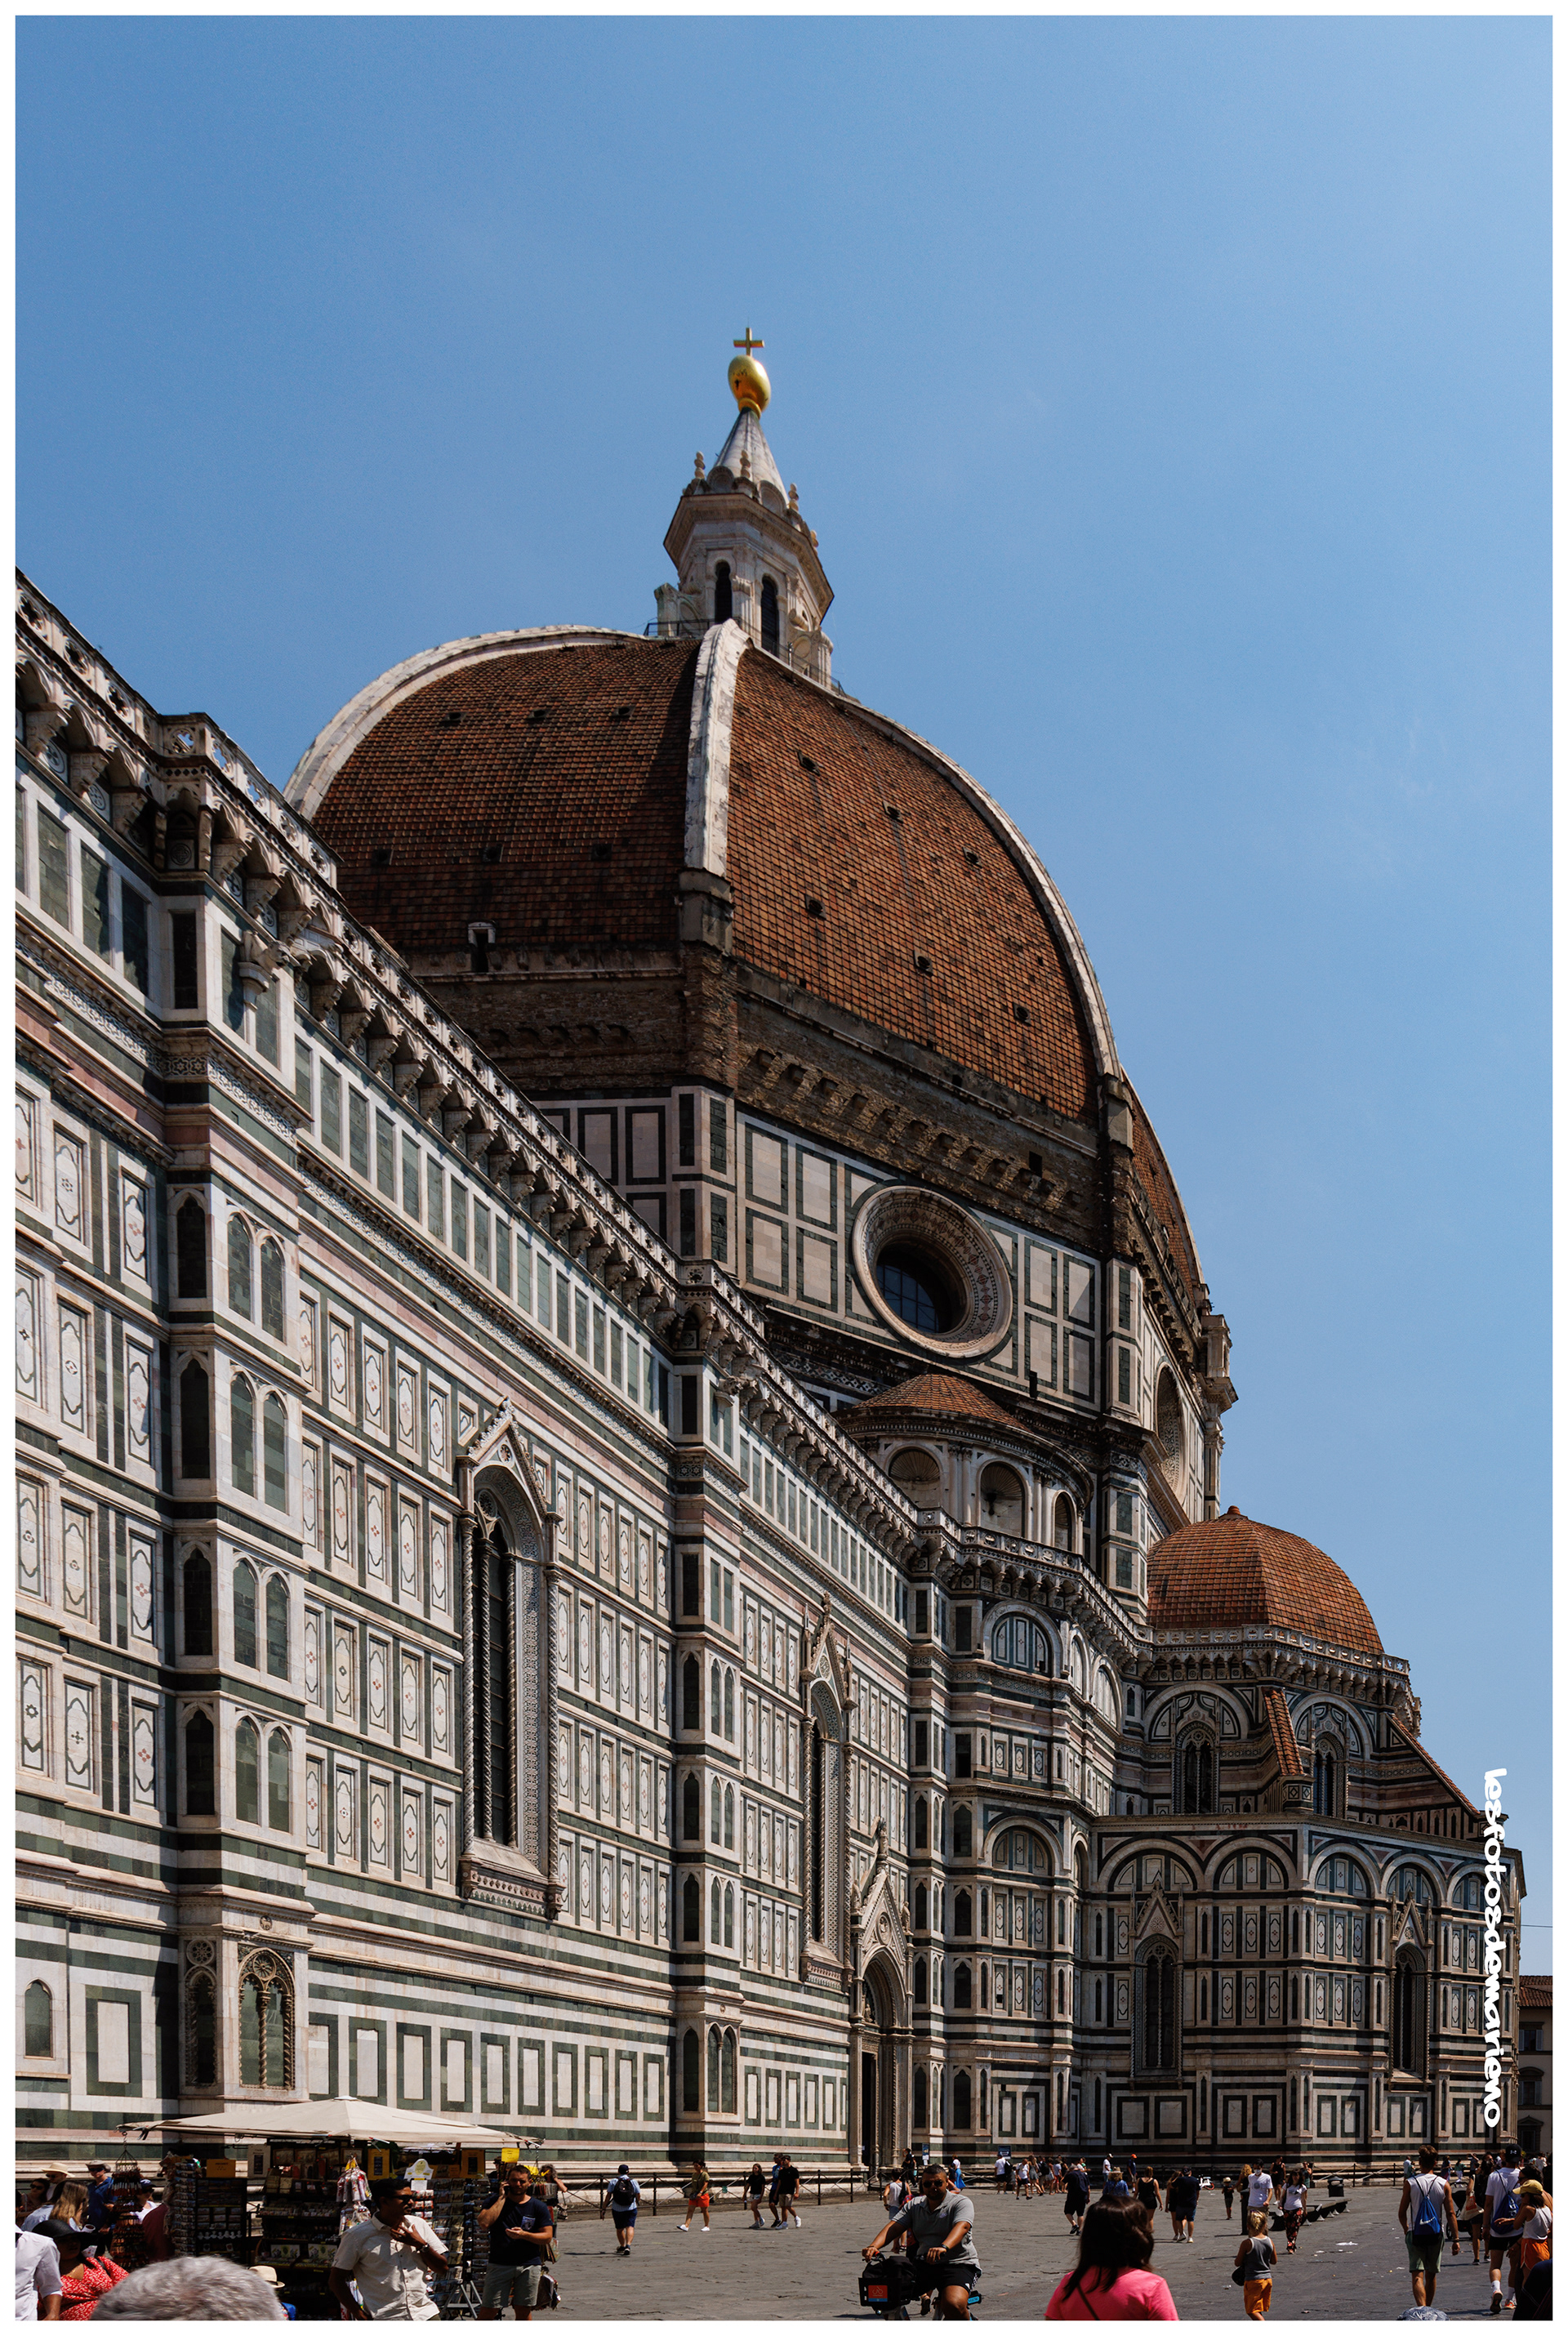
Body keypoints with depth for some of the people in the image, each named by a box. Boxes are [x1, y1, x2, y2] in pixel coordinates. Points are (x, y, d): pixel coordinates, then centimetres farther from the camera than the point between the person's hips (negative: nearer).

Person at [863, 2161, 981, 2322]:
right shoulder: (915, 2205, 11)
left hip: (958, 2264, -5)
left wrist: (944, 2247, -46)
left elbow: (961, 2227, -25)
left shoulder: (961, 2203, -4)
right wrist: (874, 2247, -24)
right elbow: (894, 2227, -3)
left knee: (954, 2305, -33)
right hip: (923, 2264, 5)